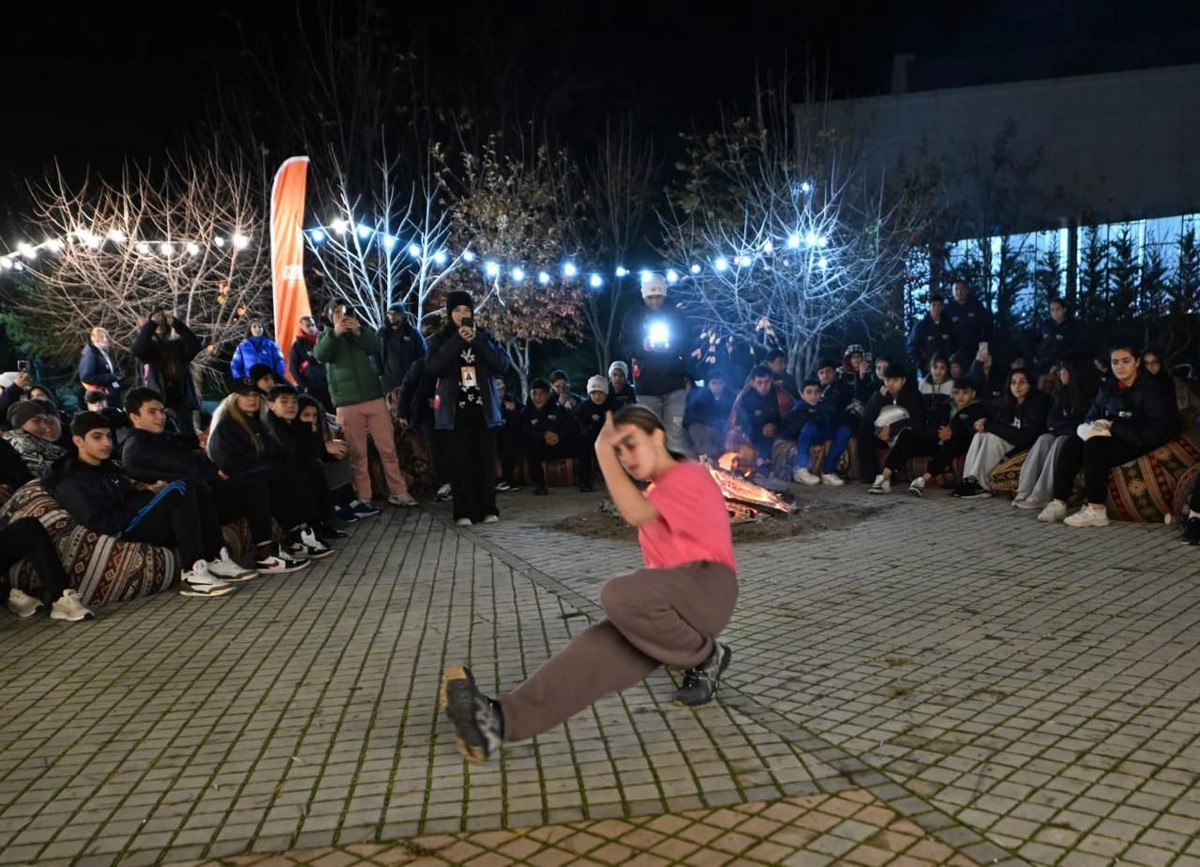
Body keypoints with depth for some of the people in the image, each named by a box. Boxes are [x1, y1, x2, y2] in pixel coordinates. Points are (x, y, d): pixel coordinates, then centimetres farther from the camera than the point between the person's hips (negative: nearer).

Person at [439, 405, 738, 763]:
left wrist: (602, 451, -18)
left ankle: (706, 656, -10)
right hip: (671, 598, 8)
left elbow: (635, 514, -23)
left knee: (619, 597, -35)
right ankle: (503, 718, -41)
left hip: (706, 587, -8)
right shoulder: (657, 492, 26)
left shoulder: (689, 475, -4)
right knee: (603, 644, -21)